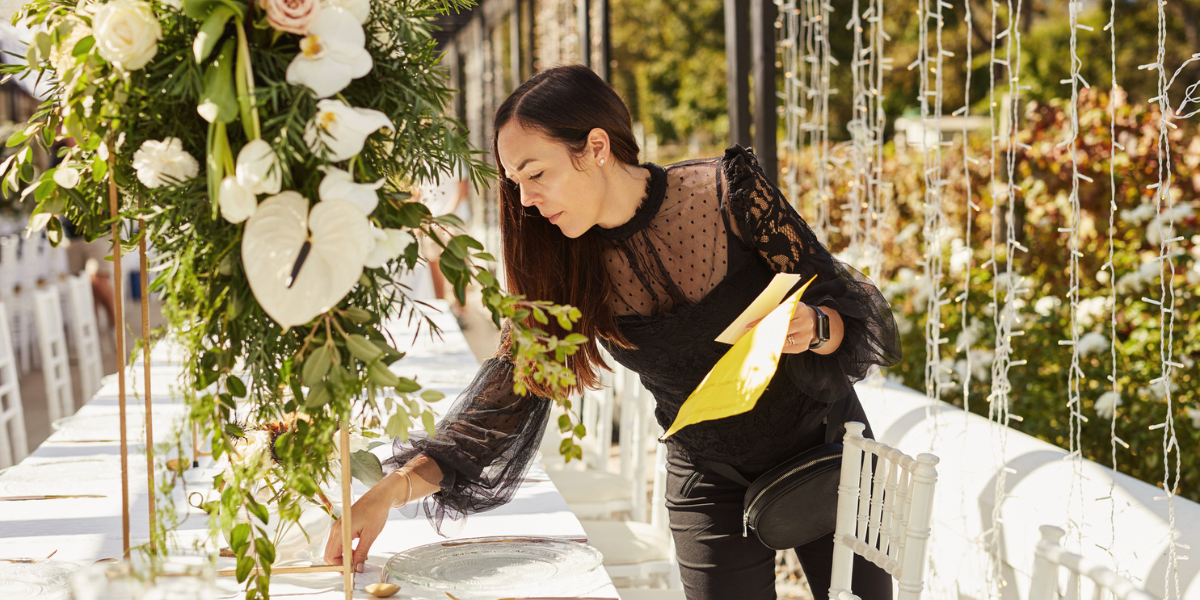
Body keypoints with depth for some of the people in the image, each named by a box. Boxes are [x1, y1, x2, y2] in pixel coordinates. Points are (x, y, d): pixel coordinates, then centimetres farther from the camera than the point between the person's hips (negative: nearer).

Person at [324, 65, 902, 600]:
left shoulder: (726, 191, -18)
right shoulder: (564, 270, -11)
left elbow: (831, 296, -10)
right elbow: (504, 396, -13)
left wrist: (810, 329, -34)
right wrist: (390, 491, -24)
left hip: (823, 449, -1)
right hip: (711, 484, 1)